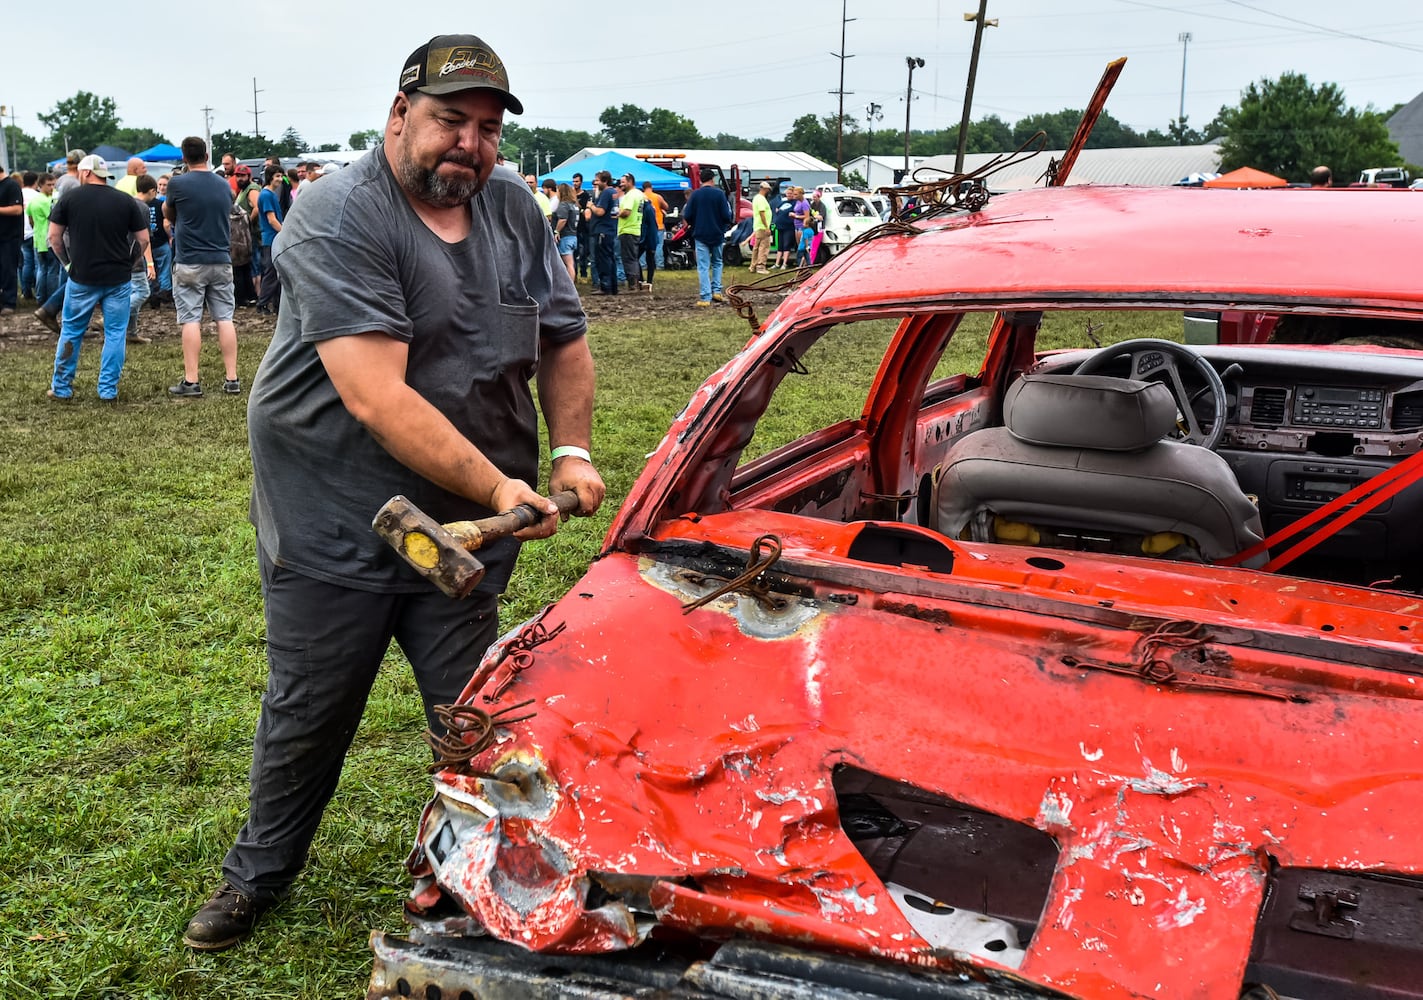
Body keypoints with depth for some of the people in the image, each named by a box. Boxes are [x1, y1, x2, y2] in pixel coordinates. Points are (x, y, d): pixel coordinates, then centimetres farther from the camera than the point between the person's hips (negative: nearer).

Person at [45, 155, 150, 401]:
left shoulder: (70, 198, -1)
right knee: (115, 333, 7)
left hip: (81, 278, 0)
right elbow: (143, 239, 2)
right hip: (118, 279, 0)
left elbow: (54, 236, 0)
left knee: (71, 331, 12)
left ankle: (61, 387, 17)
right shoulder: (126, 201, 1)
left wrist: (67, 261, 14)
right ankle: (108, 389, 6)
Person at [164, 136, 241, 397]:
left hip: (189, 263, -3)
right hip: (221, 262, 4)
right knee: (225, 319, 4)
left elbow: (169, 216, 10)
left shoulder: (178, 184, -6)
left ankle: (191, 382, -2)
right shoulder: (224, 185, 6)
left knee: (191, 320, -1)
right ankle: (232, 379, 3)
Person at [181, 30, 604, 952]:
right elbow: (375, 397, -26)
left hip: (468, 528, 4)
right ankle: (260, 874, 34)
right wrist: (495, 485, -30)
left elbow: (565, 343, 14)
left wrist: (571, 452, -1)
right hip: (335, 521, -4)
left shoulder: (516, 212, 5)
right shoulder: (338, 220, -16)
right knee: (308, 713, 12)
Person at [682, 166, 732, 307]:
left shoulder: (695, 195, -5)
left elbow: (687, 216, -5)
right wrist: (723, 226, 12)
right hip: (717, 235, 1)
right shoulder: (719, 194, -7)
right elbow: (726, 216, -10)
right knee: (717, 262, 21)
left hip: (700, 235, 0)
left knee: (703, 266, 1)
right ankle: (716, 291, 16)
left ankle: (705, 297, -5)